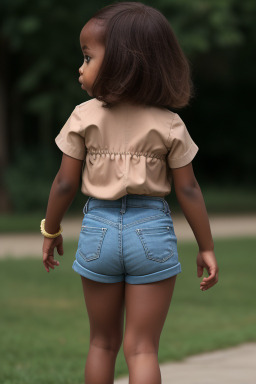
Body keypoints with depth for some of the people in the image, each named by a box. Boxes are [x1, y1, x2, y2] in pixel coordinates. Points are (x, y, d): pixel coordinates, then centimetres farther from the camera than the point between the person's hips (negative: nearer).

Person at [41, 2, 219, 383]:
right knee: (142, 347, 2)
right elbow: (188, 190, -3)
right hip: (151, 230, -1)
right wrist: (206, 247, 6)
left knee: (103, 342, 16)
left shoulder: (84, 117, -7)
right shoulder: (169, 124, -4)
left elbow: (65, 184, -3)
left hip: (99, 228, 1)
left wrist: (50, 231, 12)